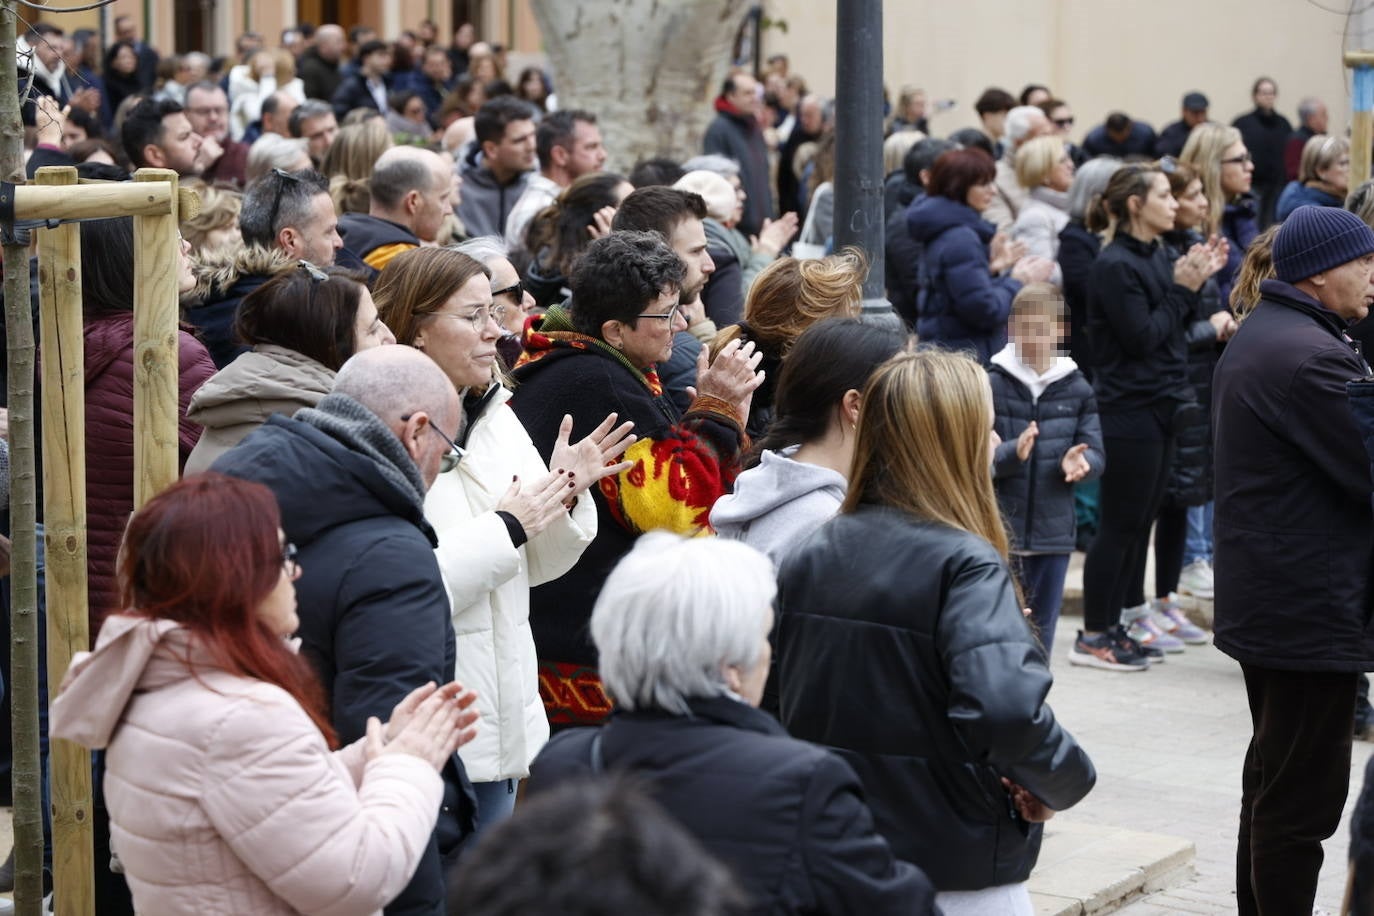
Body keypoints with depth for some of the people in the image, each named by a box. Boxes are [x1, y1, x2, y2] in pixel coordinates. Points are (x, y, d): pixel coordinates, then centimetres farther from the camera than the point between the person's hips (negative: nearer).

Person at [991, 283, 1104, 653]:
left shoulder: (1076, 389, 3)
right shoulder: (992, 384, -5)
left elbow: (1095, 454, 2)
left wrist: (1079, 462, -20)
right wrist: (1011, 453, -28)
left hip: (1054, 530, 3)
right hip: (999, 529, -3)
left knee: (1041, 629, 11)